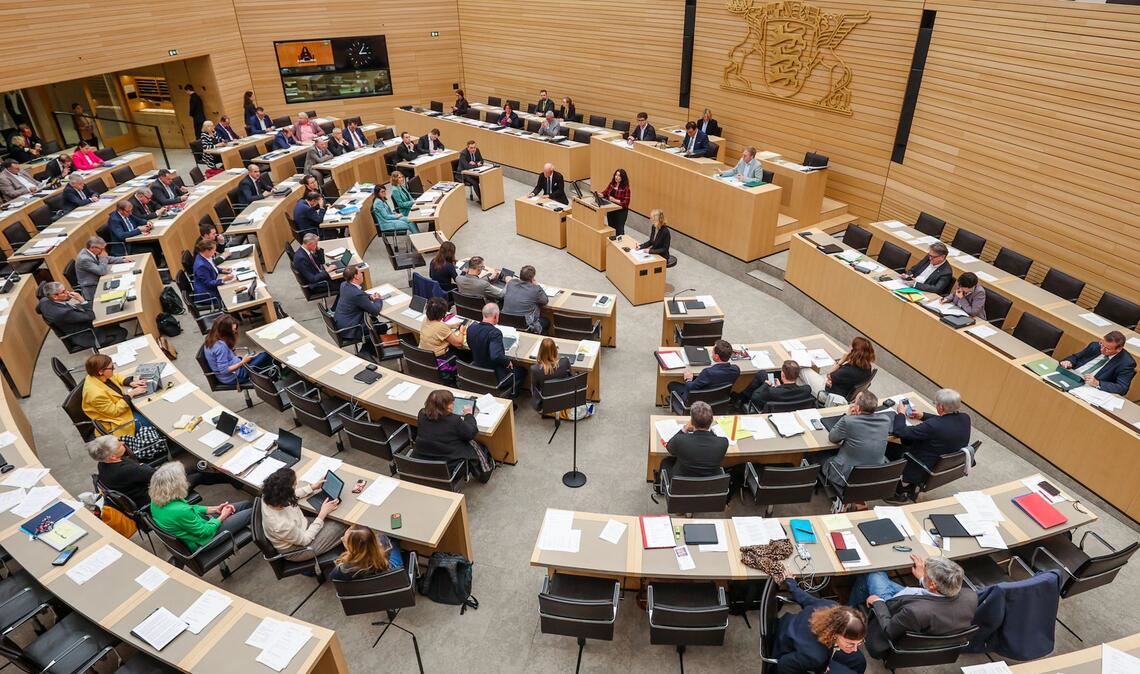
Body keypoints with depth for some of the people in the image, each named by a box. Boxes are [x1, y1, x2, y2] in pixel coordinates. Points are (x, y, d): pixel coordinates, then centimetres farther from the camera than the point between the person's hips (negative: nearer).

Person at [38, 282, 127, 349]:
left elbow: (38, 309, 15)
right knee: (121, 332, -5)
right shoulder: (63, 313, -39)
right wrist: (82, 300, -29)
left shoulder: (44, 301, -11)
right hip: (85, 337, -10)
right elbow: (90, 316, -31)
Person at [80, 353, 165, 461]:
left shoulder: (97, 377, -10)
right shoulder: (96, 394, -35)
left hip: (119, 405, 9)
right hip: (115, 421, -9)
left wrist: (131, 382, -4)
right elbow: (114, 411, -25)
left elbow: (116, 377, 12)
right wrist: (131, 394, -24)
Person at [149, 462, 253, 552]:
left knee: (246, 504, 13)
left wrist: (215, 509, 5)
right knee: (250, 513, 3)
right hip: (203, 540, -8)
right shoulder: (180, 511, -40)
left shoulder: (157, 501, -14)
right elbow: (205, 531, -23)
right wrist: (223, 516, -6)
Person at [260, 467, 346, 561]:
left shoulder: (269, 496, -22)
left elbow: (290, 495, 3)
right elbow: (305, 540, -22)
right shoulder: (282, 525, -42)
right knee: (341, 526, -2)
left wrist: (312, 487, 5)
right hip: (296, 548, -7)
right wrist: (323, 513, -20)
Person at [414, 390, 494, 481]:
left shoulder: (422, 415, -7)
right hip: (448, 465, -6)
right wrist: (468, 415, 9)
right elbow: (471, 433, -7)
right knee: (474, 446, 18)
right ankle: (484, 473, 40)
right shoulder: (454, 420, -23)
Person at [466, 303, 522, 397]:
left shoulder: (471, 328, -9)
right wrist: (507, 362, -21)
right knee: (519, 371, 22)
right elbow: (496, 356, -42)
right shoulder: (495, 333, -31)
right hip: (494, 375, -7)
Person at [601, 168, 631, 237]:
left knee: (619, 230, -3)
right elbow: (605, 192, 11)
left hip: (621, 212, -6)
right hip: (610, 210, 6)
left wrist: (615, 200, -28)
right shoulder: (611, 184, 1)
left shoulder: (625, 188, -17)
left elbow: (626, 203, -20)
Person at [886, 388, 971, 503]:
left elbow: (899, 432, -27)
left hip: (926, 469, -7)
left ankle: (900, 492, 26)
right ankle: (910, 489, 28)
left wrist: (901, 413, -10)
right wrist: (923, 416, 13)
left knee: (890, 449, 10)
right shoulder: (965, 418, -12)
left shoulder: (933, 426, -35)